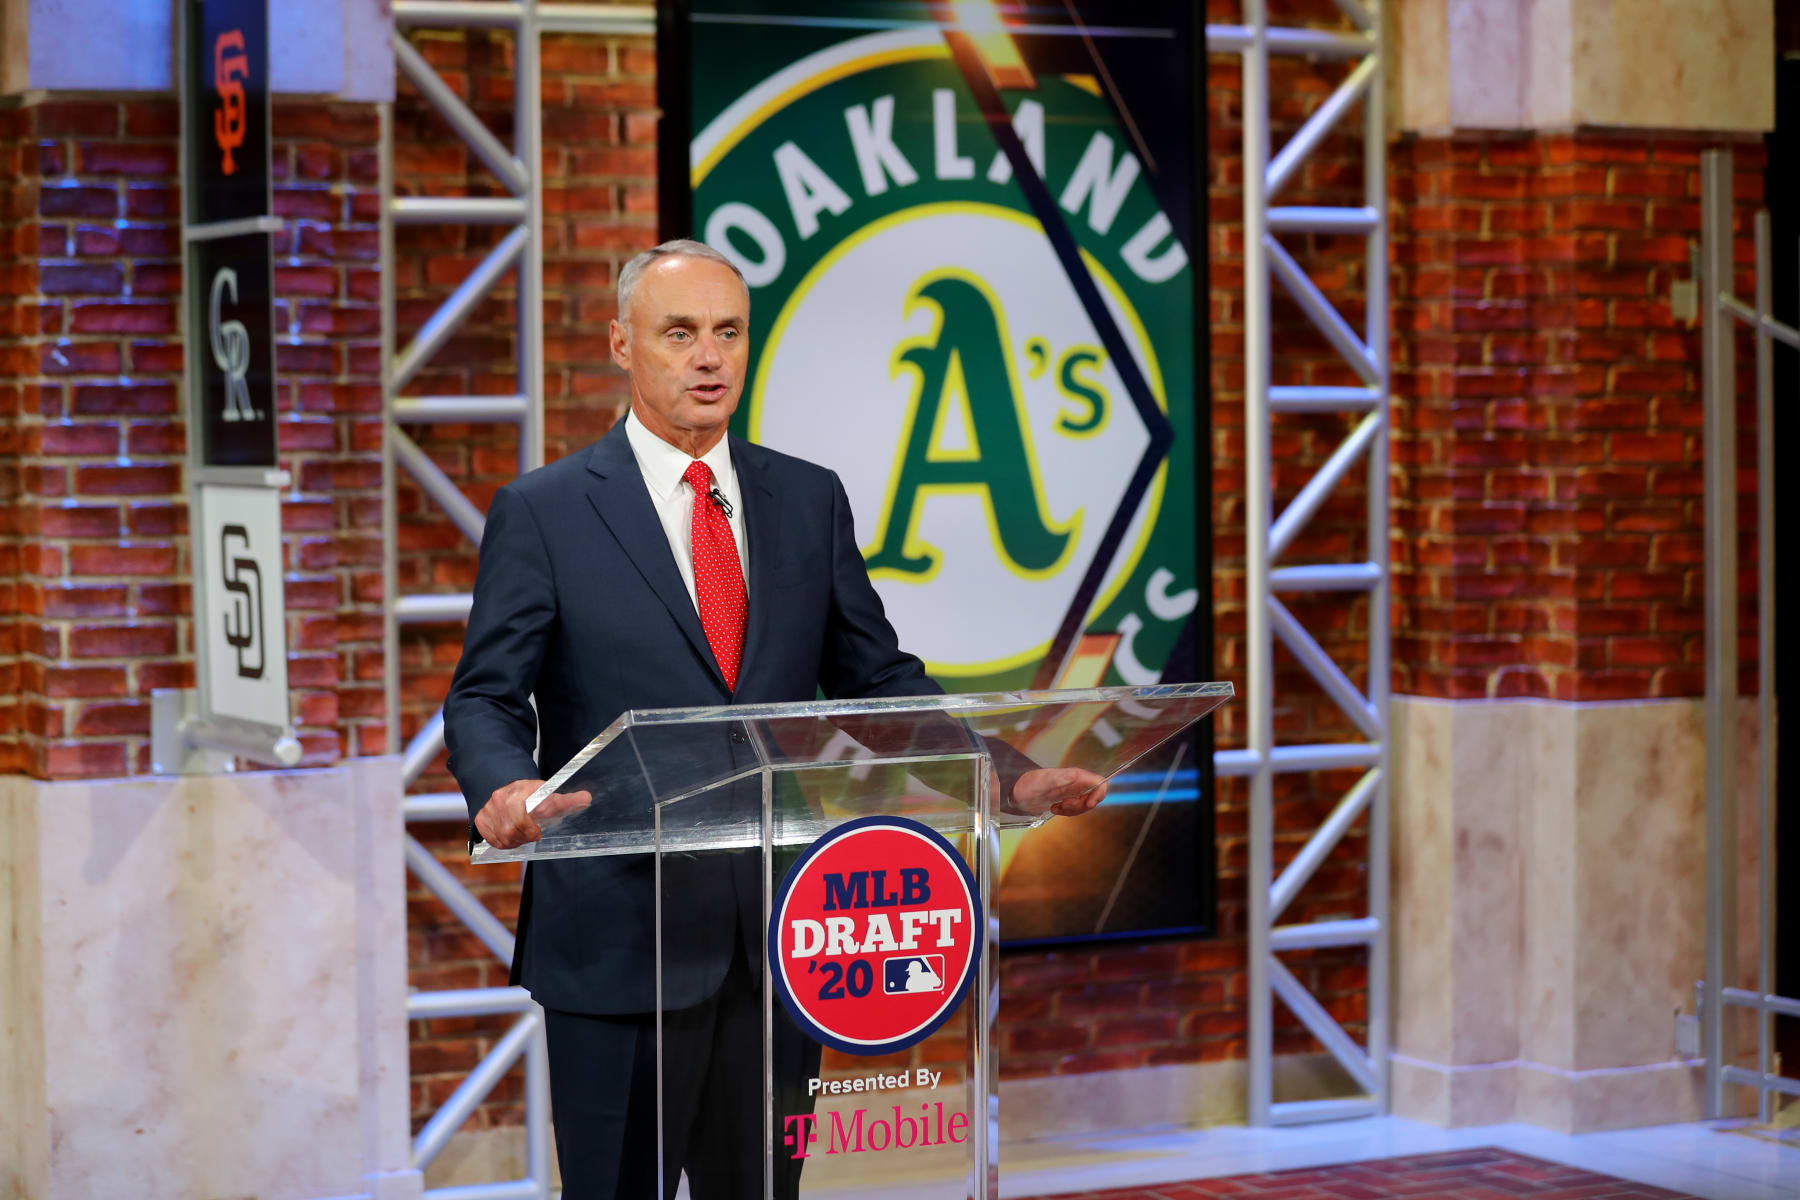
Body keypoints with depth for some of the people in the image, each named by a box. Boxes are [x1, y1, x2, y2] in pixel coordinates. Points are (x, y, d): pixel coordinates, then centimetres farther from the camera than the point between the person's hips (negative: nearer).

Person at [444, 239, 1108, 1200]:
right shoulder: (542, 511, 0)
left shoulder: (810, 500, 11)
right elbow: (485, 698, -5)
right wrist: (505, 787, -28)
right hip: (621, 934, -4)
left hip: (777, 938, 4)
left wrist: (1010, 777, -3)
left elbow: (879, 680, 12)